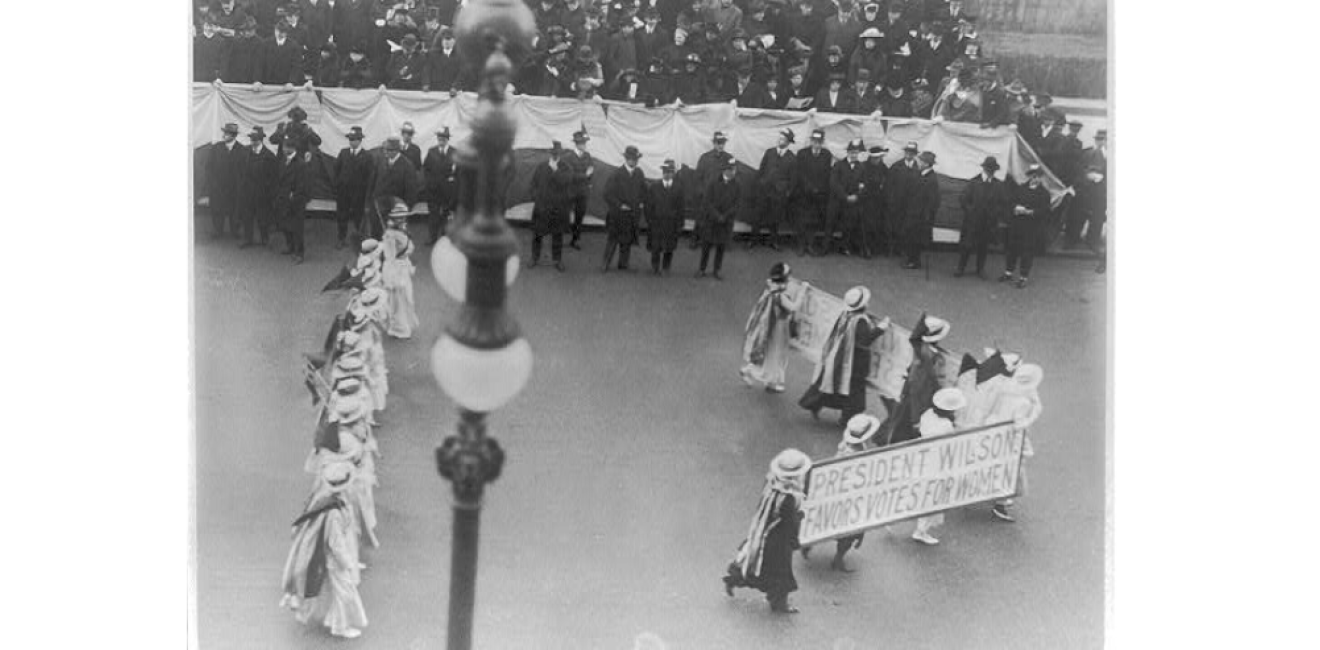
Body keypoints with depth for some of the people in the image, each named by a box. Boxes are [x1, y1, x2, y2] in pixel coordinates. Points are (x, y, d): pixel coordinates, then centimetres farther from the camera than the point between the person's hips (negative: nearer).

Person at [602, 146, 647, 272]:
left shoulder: (639, 174, 4)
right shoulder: (617, 174, -10)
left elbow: (644, 190, 19)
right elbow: (608, 193, -11)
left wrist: (642, 202, 5)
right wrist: (619, 205, -14)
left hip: (633, 214, 4)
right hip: (617, 214, -4)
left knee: (627, 240, 9)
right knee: (613, 238, 2)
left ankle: (623, 265, 19)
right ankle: (606, 264, 11)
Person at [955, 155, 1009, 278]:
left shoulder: (999, 185, 2)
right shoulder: (973, 183, -2)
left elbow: (1004, 204, 4)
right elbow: (963, 199, -1)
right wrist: (970, 210, -10)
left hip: (989, 222, 1)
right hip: (972, 221, -1)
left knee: (983, 247, 11)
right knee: (966, 246, 1)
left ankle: (980, 269, 26)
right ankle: (961, 268, 16)